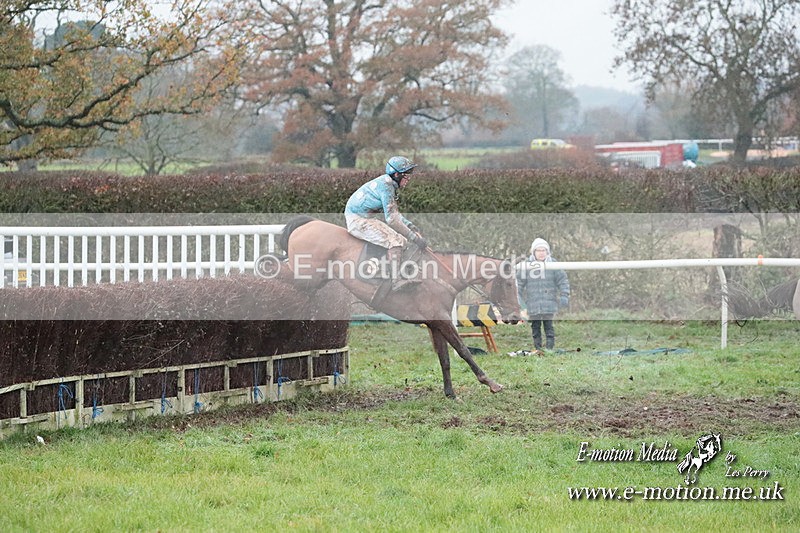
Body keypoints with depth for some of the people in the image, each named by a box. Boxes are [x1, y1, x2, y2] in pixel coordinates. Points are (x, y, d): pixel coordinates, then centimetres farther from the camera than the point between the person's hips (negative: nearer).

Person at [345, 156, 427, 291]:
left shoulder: (390, 184, 11)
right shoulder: (385, 186, -20)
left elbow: (395, 213, 20)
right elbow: (391, 219, -24)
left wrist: (411, 226, 4)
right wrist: (414, 237, -21)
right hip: (359, 222, -11)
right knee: (396, 240, -23)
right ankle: (396, 280, -34)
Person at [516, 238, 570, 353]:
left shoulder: (553, 264, 0)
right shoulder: (527, 265, 1)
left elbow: (563, 280, 5)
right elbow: (520, 282, 7)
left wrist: (564, 296, -1)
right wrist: (520, 297, 4)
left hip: (549, 302, -1)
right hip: (533, 303, 1)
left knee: (548, 325, -5)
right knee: (535, 326, 7)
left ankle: (550, 347, -2)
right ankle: (537, 347, 15)